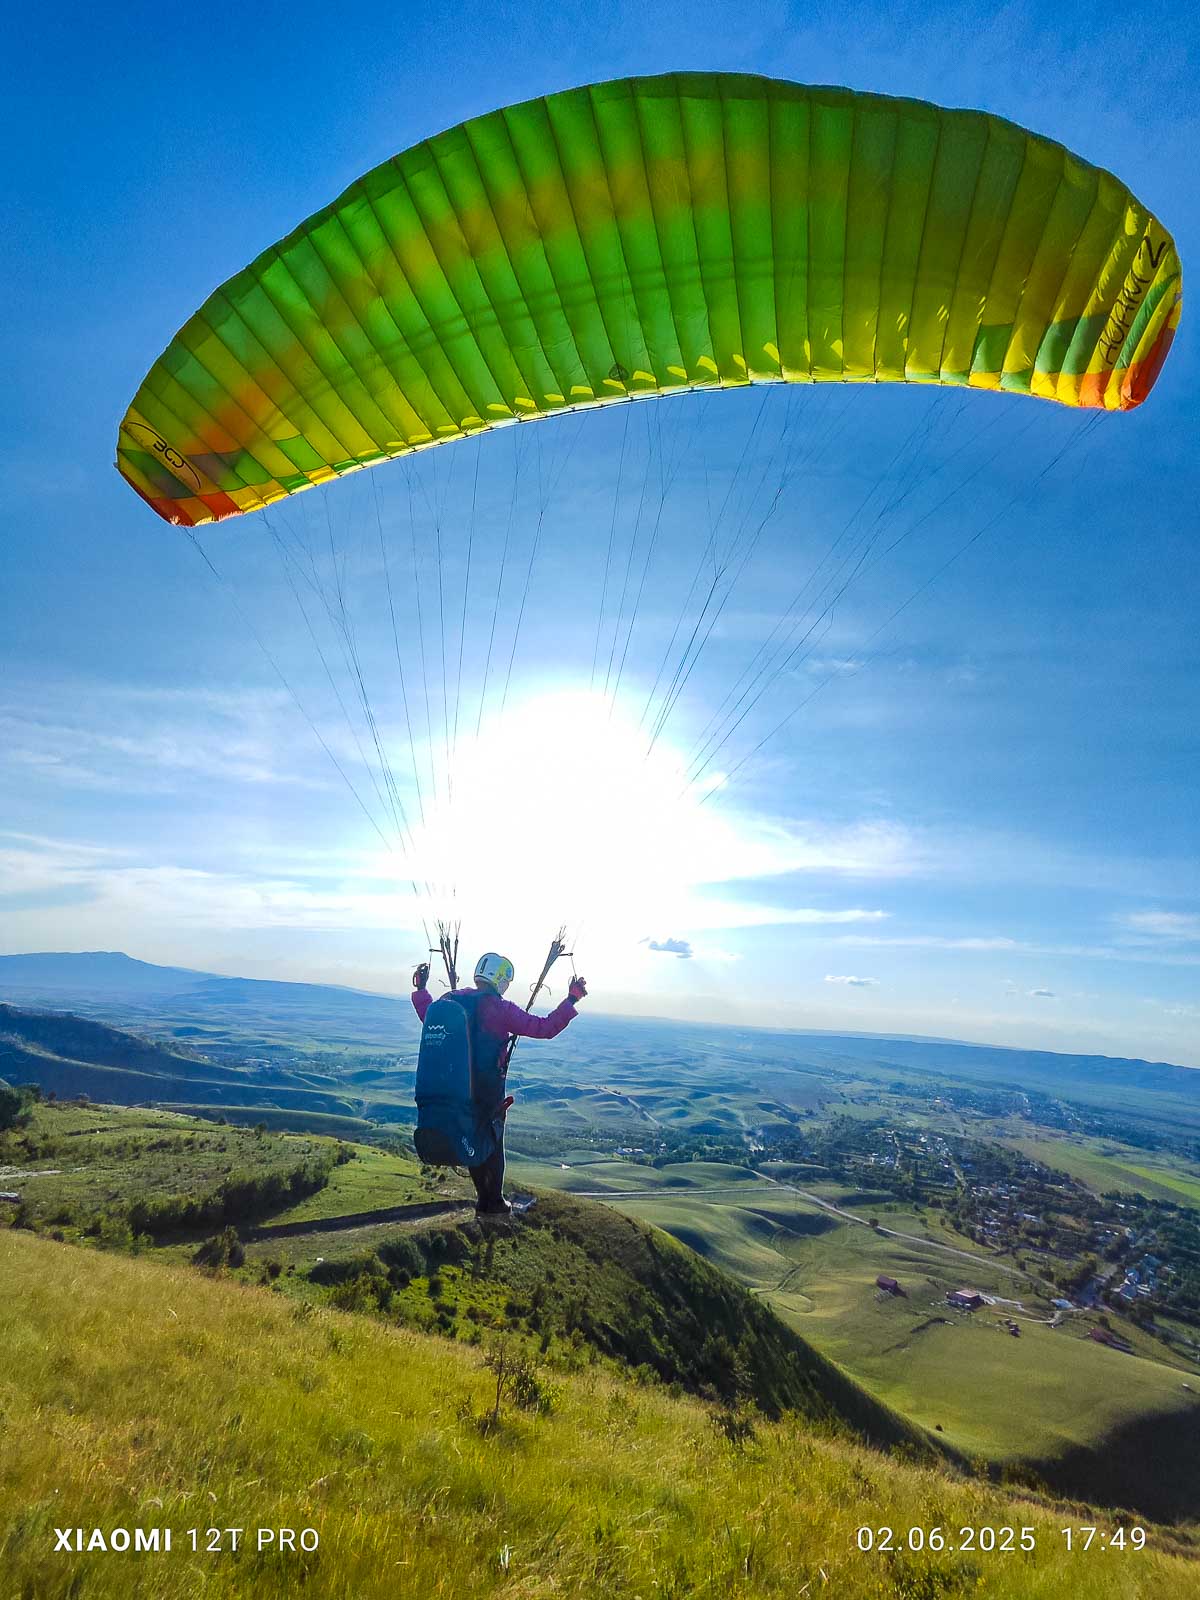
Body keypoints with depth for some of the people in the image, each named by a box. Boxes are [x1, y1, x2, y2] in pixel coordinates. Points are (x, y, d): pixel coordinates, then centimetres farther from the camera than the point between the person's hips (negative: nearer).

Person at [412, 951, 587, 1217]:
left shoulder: (452, 1000, -2)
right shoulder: (502, 1009, -19)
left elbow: (429, 1018, 18)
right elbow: (545, 1028, -21)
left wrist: (420, 989, 30)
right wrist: (571, 999, -17)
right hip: (489, 1088, -5)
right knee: (493, 1144, 13)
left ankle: (483, 1199, 27)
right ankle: (494, 1203, 21)